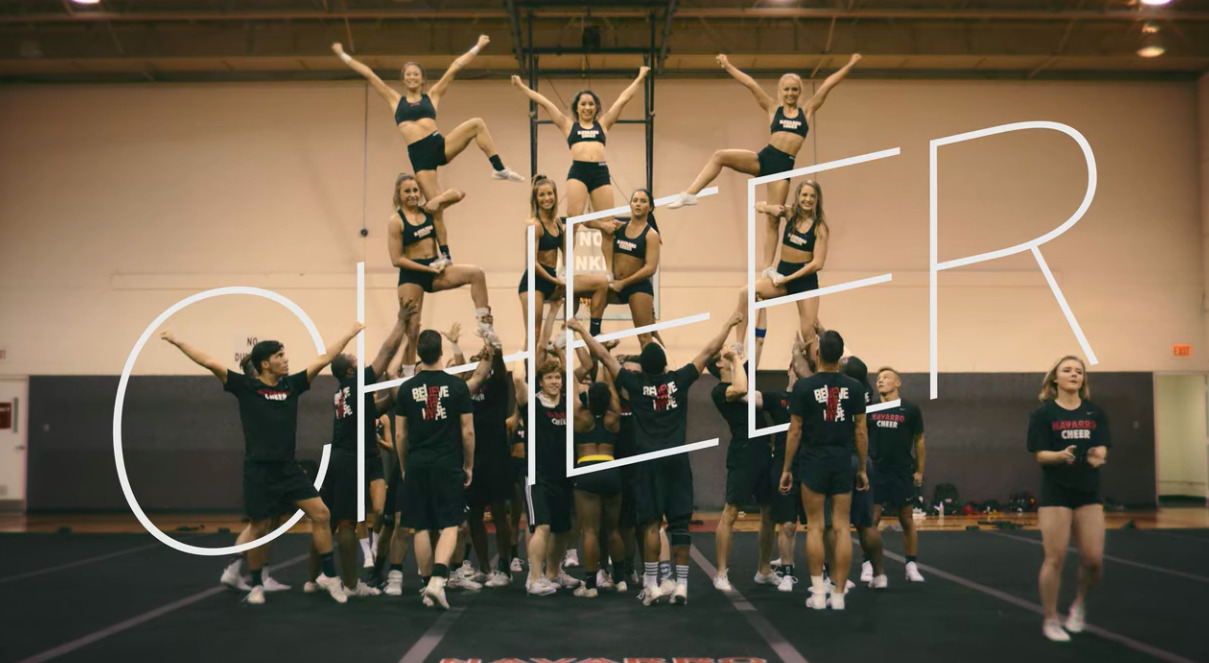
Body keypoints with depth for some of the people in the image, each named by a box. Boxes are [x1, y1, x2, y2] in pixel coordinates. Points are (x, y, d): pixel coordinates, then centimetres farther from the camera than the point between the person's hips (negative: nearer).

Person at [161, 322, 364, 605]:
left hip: (289, 468, 4)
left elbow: (323, 359, 9)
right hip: (259, 471, -4)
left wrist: (350, 334, 12)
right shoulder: (246, 386, -6)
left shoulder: (291, 385, 6)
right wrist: (177, 342, -15)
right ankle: (256, 585, 25)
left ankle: (329, 576, 8)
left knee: (321, 514, -4)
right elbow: (211, 363, -11)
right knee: (260, 530, 6)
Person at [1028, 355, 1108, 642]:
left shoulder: (1095, 412, 6)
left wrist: (1097, 456, -25)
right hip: (1055, 492, -3)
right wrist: (1061, 455, -29)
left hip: (1089, 492, 3)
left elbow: (1102, 448, -1)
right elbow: (1040, 455, -8)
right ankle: (1051, 620, 13)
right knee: (1055, 559, -2)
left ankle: (1079, 602, 29)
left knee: (1093, 560, 0)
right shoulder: (1043, 413, -4)